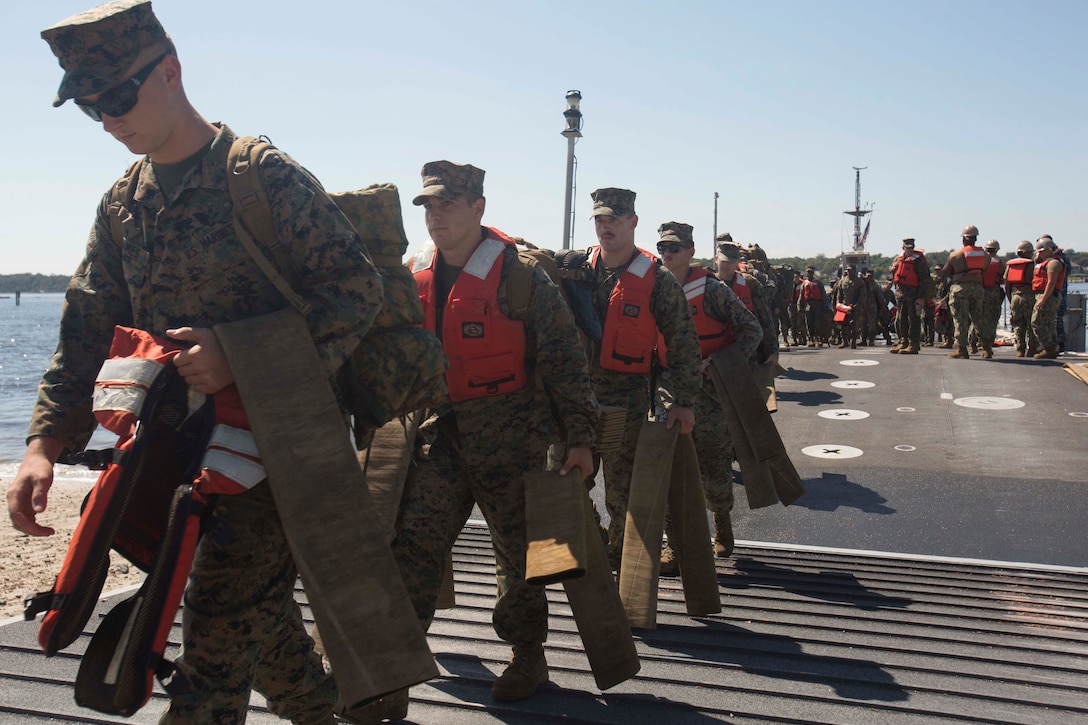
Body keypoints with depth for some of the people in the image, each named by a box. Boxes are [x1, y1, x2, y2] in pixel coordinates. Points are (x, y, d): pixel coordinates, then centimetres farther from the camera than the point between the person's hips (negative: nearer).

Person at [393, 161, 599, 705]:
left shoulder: (519, 275, -10)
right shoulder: (413, 278, 5)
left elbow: (564, 359, -8)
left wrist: (579, 436, -9)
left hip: (509, 437, -4)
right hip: (439, 435, 4)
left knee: (518, 553, 10)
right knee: (410, 545, -4)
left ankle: (528, 658, 31)